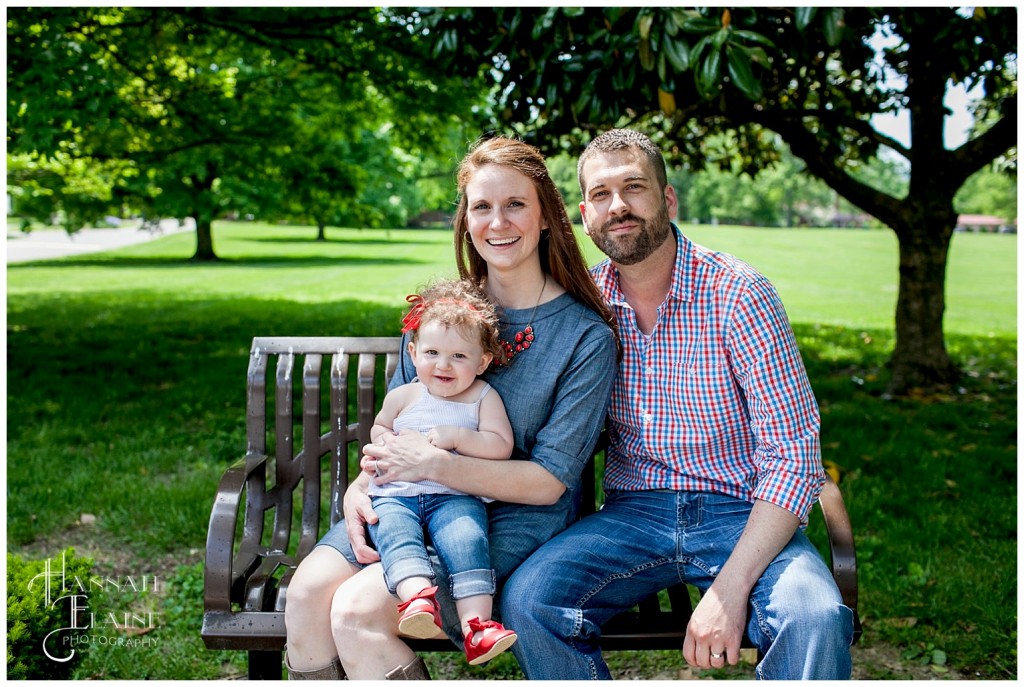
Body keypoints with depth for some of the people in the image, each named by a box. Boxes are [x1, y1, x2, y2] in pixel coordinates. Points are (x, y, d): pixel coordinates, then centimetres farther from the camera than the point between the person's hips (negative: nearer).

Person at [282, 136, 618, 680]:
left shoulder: (587, 336, -7)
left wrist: (436, 464, -19)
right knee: (307, 591, -22)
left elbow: (549, 482, -10)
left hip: (511, 522, -4)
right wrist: (360, 486, -6)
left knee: (358, 609, -25)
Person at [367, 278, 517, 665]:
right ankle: (418, 597, -51)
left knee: (467, 539, -30)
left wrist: (457, 436, -15)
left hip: (455, 496, -2)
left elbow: (501, 446, -3)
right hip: (394, 494, 2)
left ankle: (476, 623, -36)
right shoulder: (403, 396, 13)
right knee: (395, 533, -29)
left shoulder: (484, 397, 6)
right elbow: (378, 428, 28)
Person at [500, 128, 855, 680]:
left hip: (740, 514, -3)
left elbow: (793, 454, -13)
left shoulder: (737, 294, -11)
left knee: (814, 618, -32)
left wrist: (729, 590, -22)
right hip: (631, 512, 3)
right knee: (527, 600, -23)